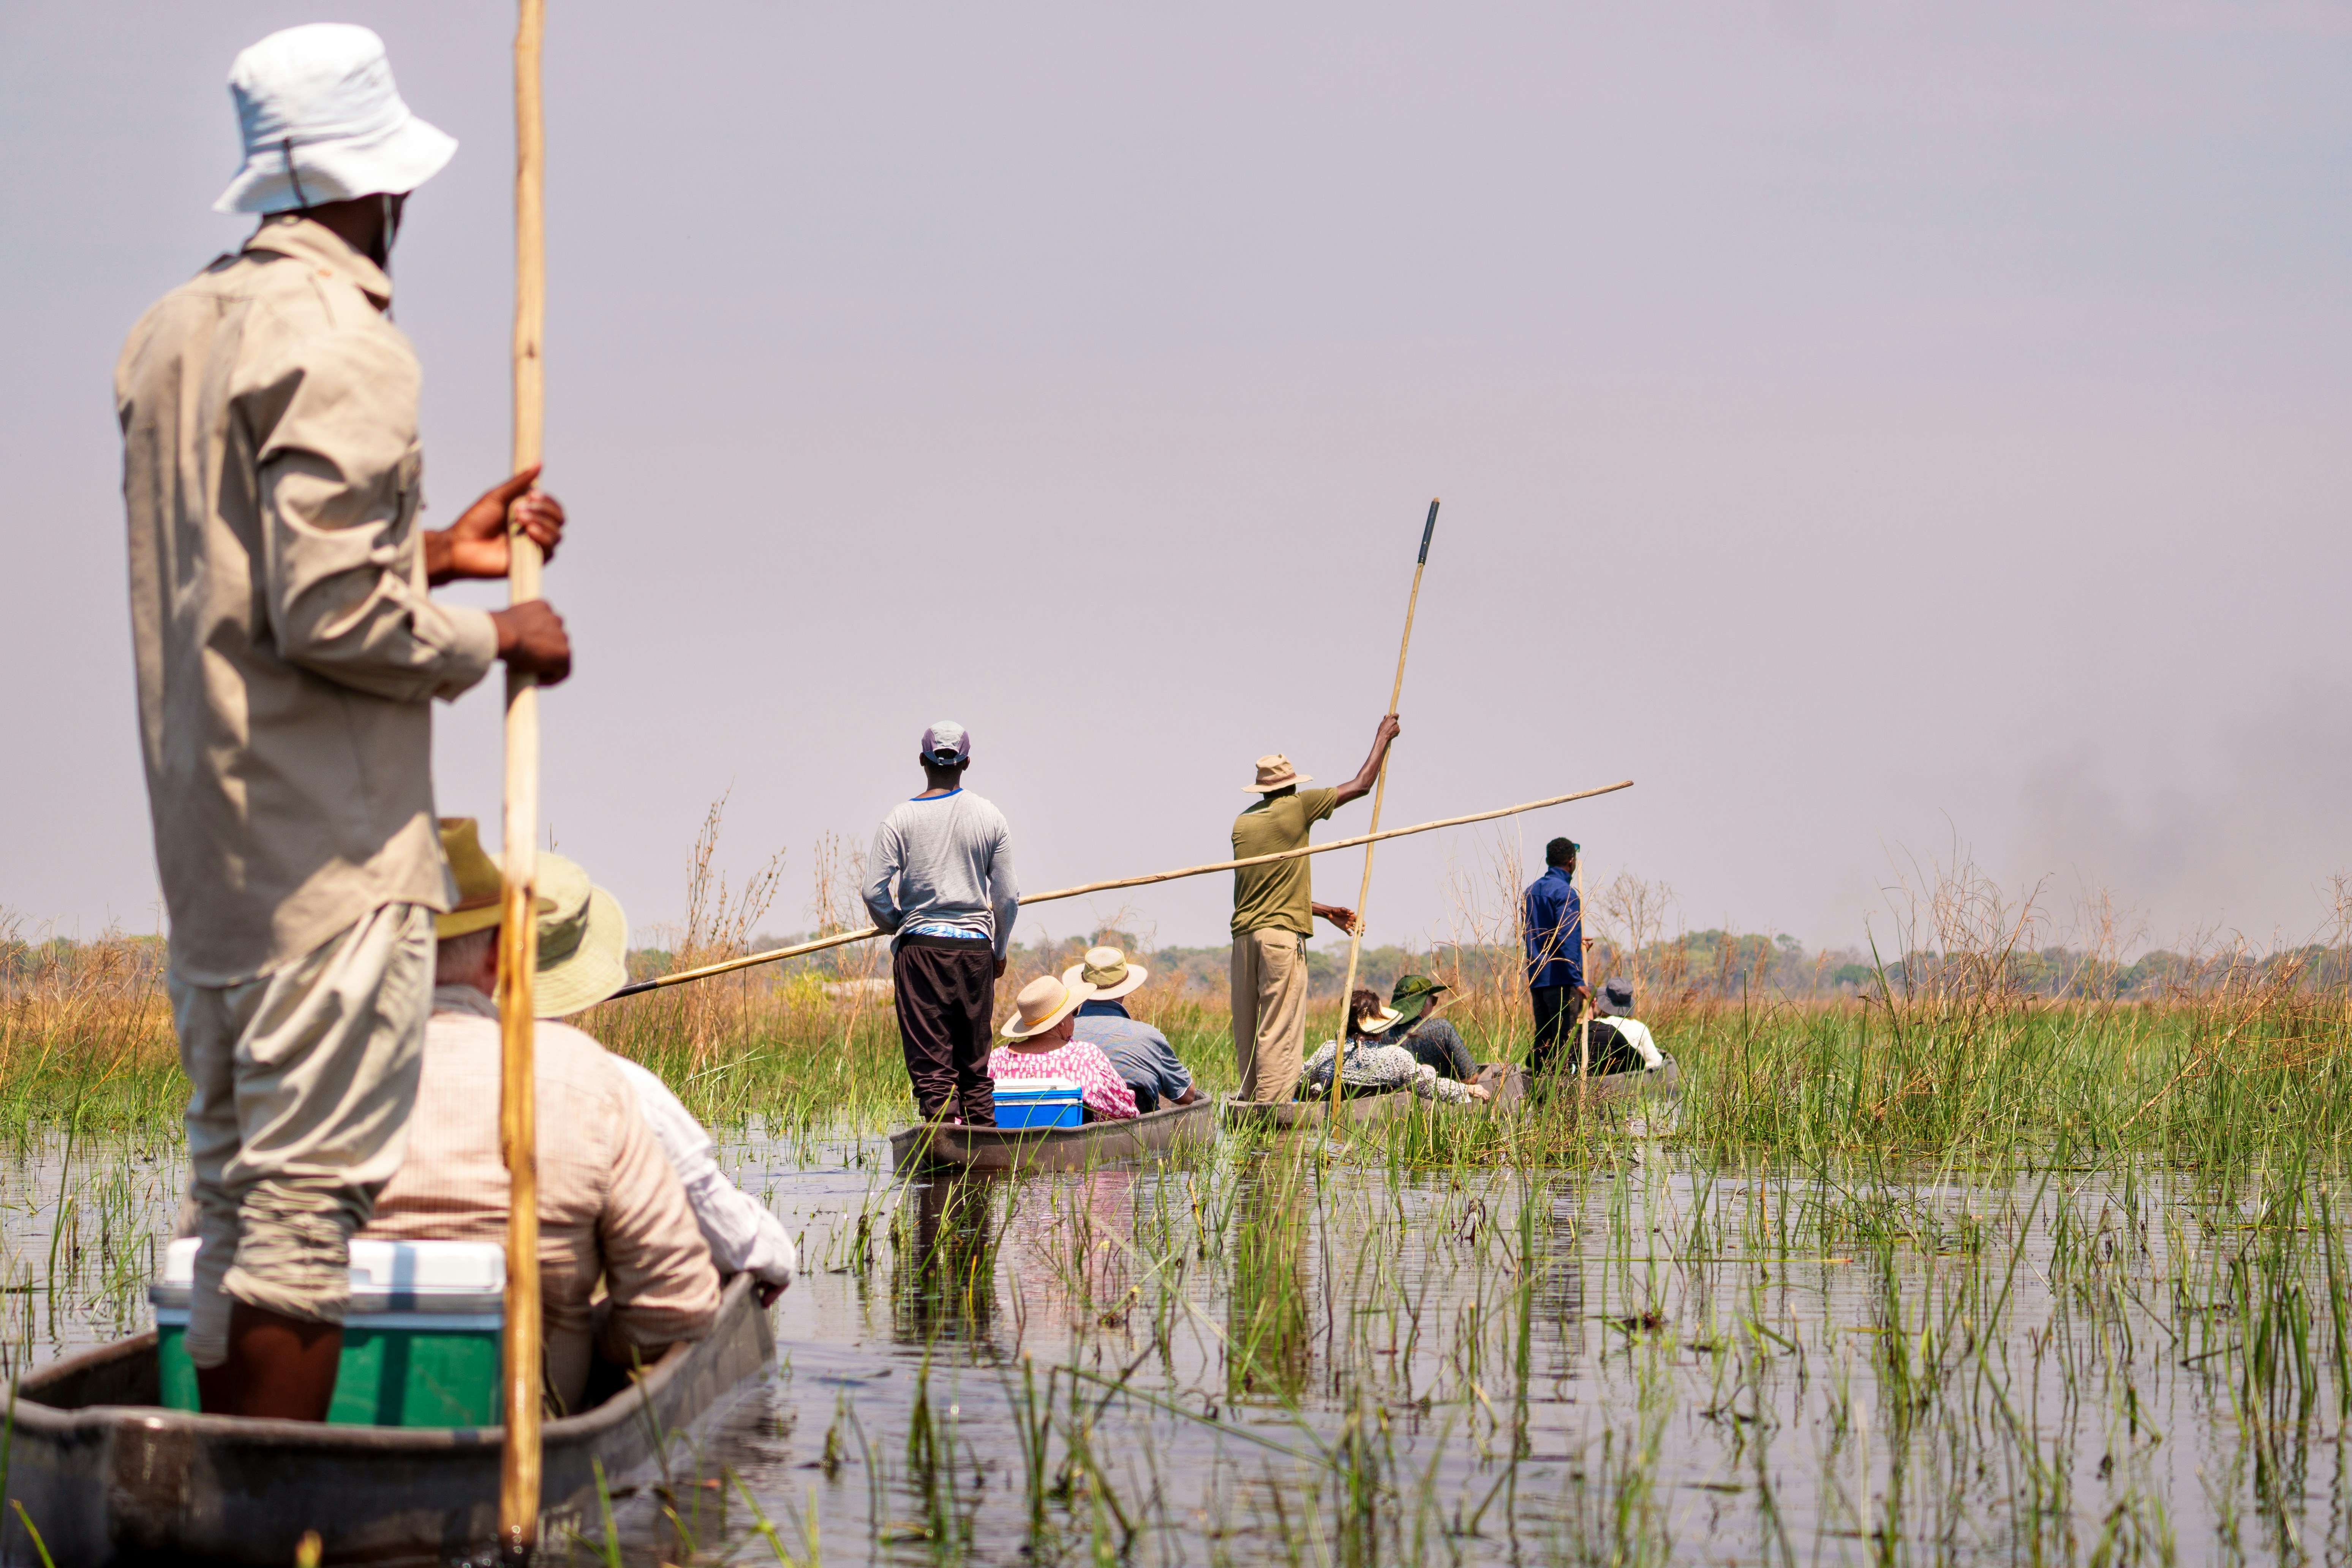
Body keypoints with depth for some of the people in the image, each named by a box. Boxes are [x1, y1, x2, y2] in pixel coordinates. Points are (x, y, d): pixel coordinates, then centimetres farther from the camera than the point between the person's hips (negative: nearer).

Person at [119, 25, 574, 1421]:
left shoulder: (172, 334, 15)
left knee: (237, 1188, 12)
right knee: (309, 1198, -8)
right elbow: (328, 617, -20)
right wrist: (494, 642, -6)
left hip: (201, 835, 9)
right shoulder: (342, 343, -14)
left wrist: (435, 557, 21)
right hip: (328, 849, -9)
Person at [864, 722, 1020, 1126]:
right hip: (975, 947, 2)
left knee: (930, 1061, -3)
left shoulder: (901, 818, -3)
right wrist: (1000, 952, 19)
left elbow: (875, 893, -7)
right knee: (975, 1060, 10)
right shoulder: (990, 819, 2)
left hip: (920, 946, -2)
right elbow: (1007, 898, 4)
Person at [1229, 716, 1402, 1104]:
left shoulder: (1242, 822, 14)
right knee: (1279, 1030, -8)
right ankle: (1273, 1111, -13)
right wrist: (1383, 738, 19)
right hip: (1283, 934, -6)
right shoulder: (1296, 807, -1)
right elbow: (1361, 786, 6)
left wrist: (1325, 911, 26)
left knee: (1247, 1032, 8)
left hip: (1244, 935, 6)